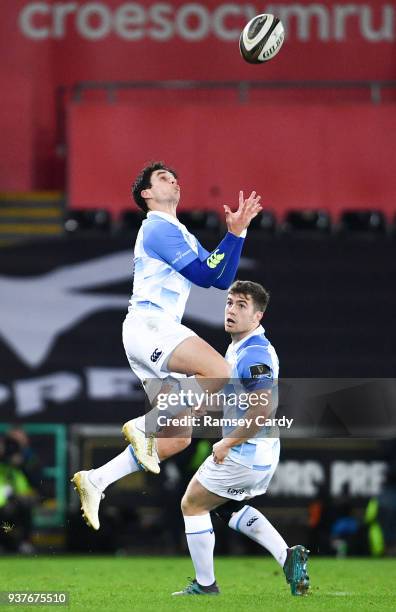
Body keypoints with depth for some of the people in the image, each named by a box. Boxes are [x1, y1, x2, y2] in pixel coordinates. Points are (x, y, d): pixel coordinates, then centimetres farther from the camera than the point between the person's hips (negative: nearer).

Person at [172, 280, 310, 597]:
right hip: (261, 454, 10)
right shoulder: (239, 346, 9)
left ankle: (206, 586, 13)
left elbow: (265, 407, -32)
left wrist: (227, 443, -24)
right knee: (229, 507, 28)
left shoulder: (254, 354, -23)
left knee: (193, 504, 5)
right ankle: (289, 557, 12)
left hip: (244, 453, -10)